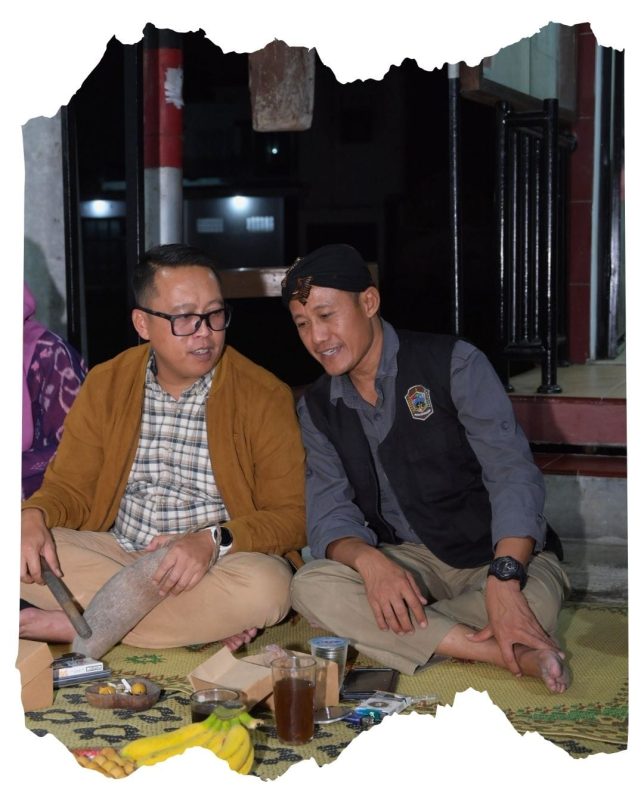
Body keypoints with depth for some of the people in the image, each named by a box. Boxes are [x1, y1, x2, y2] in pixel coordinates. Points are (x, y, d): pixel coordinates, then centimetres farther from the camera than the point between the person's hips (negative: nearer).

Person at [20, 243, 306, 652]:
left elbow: (292, 515, -7)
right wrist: (35, 516, -16)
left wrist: (215, 540, -25)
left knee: (265, 587, -36)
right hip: (117, 553, 3)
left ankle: (74, 625, -21)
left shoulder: (265, 395, -6)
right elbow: (69, 487, 8)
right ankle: (205, 621, -19)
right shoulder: (105, 385, 5)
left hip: (220, 564, -3)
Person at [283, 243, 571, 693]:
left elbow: (513, 473, -19)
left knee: (535, 597, -38)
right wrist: (367, 559, -30)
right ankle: (513, 656, -29)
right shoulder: (317, 407, 5)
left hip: (503, 555, -4)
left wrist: (504, 580, -35)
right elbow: (329, 513, -4)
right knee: (312, 585, -28)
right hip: (410, 561, 4)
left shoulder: (453, 363, -10)